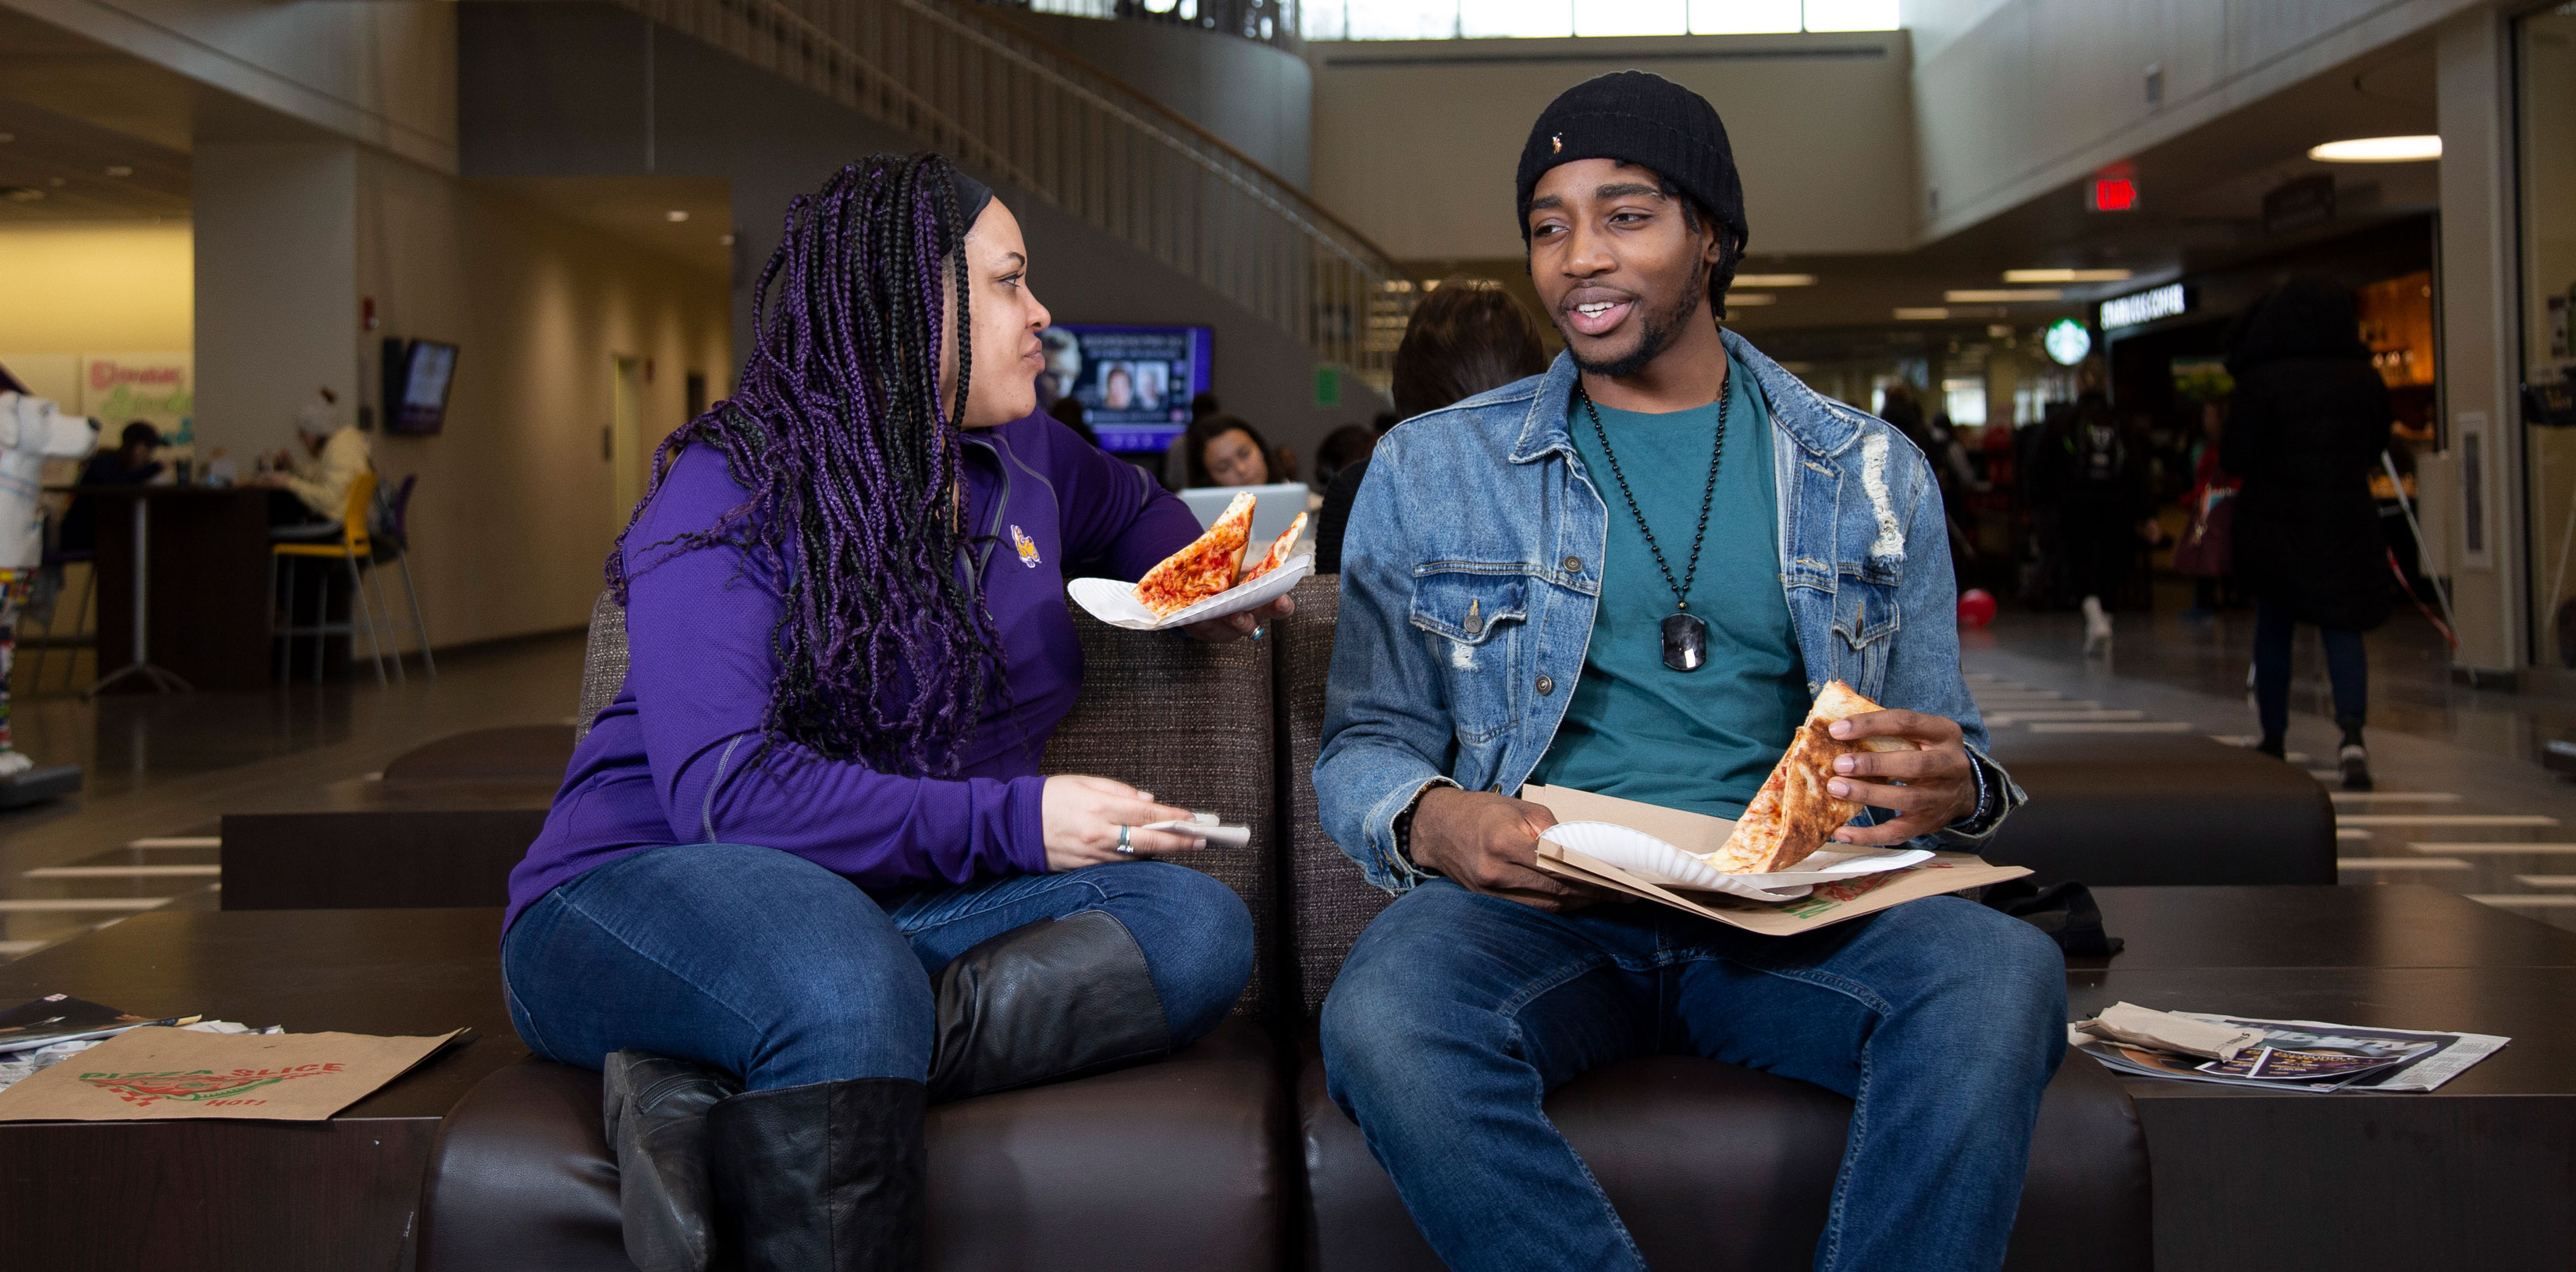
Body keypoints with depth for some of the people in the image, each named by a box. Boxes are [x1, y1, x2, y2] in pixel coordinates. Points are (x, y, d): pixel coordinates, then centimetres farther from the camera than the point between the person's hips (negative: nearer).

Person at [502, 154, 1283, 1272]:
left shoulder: (1023, 457, 14)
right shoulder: (731, 493, -8)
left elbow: (1133, 506, 40)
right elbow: (722, 790, -19)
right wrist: (1011, 821, -21)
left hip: (913, 904, 7)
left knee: (1199, 925, -24)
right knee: (849, 984, -44)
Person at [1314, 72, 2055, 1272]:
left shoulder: (1870, 474, 15)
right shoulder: (1428, 471, 11)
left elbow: (1947, 751, 18)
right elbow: (1363, 746, 11)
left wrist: (1953, 789, -9)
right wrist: (1432, 822, -14)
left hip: (1795, 909, 1)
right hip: (1534, 903, 0)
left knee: (2004, 973, -32)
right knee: (1383, 1015, -35)